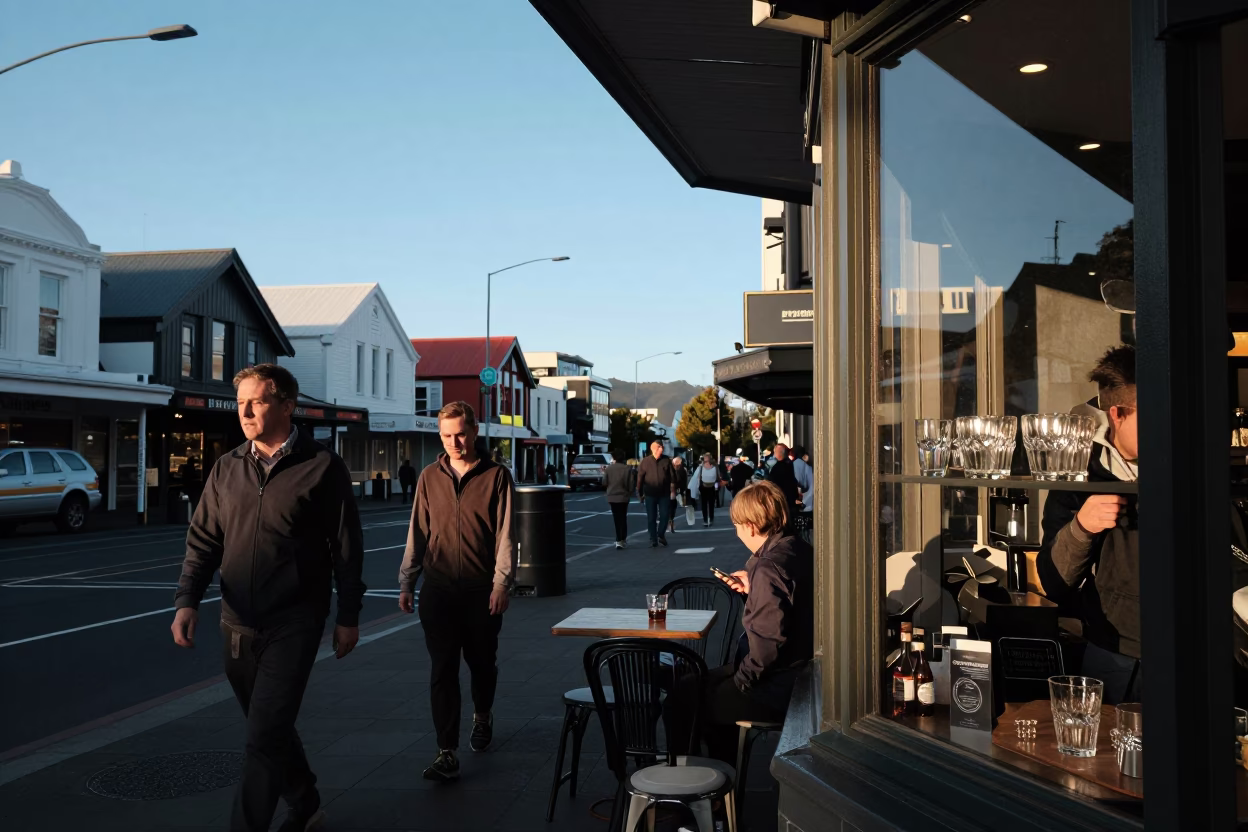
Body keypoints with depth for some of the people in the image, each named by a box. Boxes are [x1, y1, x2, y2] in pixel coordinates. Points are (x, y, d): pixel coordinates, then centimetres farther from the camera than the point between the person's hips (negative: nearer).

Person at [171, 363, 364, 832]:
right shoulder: (227, 469, 6)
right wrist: (187, 601, -8)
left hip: (294, 624, -5)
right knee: (270, 727, 19)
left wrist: (348, 616, -4)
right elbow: (203, 540, 6)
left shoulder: (322, 468, -7)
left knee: (265, 736, -9)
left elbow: (346, 547, -5)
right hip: (238, 626, 5)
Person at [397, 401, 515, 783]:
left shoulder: (496, 476, -2)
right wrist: (406, 582, 7)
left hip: (482, 590, -1)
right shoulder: (430, 477, 6)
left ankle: (482, 716, 42)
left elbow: (505, 534, -5)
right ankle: (447, 754, 1)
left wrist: (501, 583, -12)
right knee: (442, 670, -2)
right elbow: (418, 533, 10)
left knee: (482, 663, 14)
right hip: (438, 589, 1)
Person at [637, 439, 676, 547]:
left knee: (664, 516, 2)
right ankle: (653, 540, 12)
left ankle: (661, 535, 24)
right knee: (651, 518, 3)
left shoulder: (666, 461, 1)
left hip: (664, 494, 1)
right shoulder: (645, 462, -1)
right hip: (650, 494, -1)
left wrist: (673, 491, 0)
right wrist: (640, 494, 3)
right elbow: (640, 479, 3)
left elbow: (672, 477, 4)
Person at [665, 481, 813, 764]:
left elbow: (769, 642, -29)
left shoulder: (768, 568, -25)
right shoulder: (799, 549, 5)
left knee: (678, 706, -1)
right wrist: (752, 589, 13)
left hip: (776, 690, -10)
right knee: (707, 681, 28)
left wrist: (741, 679, -15)